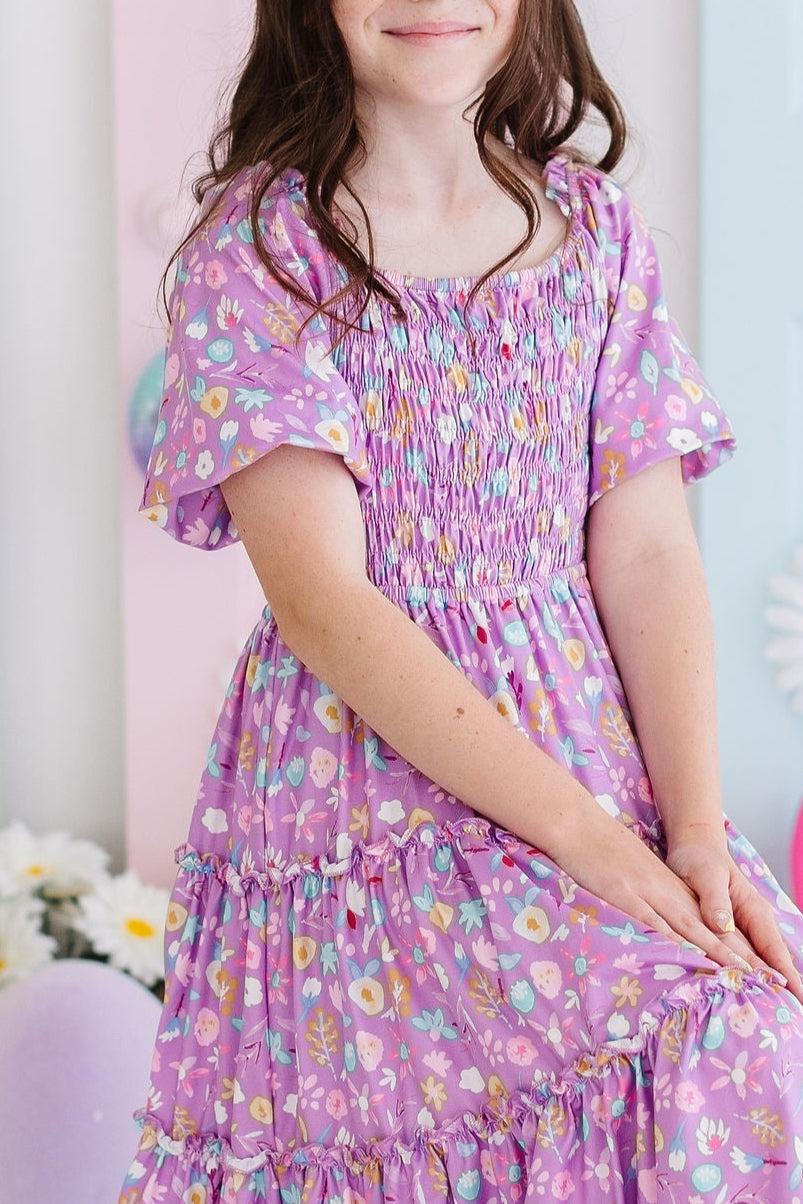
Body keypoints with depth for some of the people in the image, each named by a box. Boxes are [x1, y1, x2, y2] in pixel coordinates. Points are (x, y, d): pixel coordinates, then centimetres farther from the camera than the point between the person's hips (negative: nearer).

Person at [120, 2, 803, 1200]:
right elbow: (321, 602, -11)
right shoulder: (259, 243, -4)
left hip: (605, 768, 4)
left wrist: (697, 828, -10)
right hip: (358, 781, -4)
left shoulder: (596, 226, 9)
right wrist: (583, 833, -18)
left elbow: (647, 553, 5)